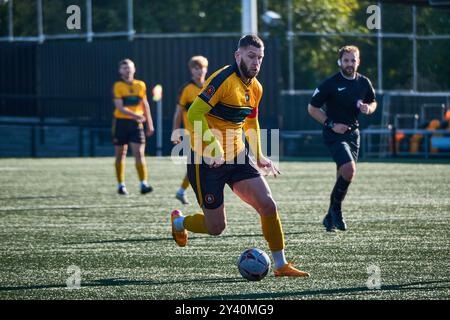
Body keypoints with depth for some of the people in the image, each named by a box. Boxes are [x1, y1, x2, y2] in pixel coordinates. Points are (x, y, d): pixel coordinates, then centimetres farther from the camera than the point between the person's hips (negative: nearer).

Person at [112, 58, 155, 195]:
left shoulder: (141, 85, 7)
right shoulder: (118, 86, -5)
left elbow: (145, 105, 17)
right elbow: (120, 107, -15)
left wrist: (149, 124, 17)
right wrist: (135, 115, -29)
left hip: (136, 123, 2)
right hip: (121, 122, -2)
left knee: (139, 153, -10)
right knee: (120, 155, 7)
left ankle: (144, 184, -15)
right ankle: (121, 185, 17)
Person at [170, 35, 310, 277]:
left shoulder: (256, 88, 8)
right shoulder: (223, 79, -18)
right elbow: (194, 114, -23)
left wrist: (259, 156, 21)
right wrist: (213, 147, -31)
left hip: (237, 157, 7)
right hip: (207, 160, -7)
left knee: (268, 205, -8)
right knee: (216, 228, -2)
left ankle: (281, 266, 1)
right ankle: (178, 222, 31)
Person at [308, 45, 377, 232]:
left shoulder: (364, 83, 5)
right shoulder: (330, 83, -10)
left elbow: (373, 103, 20)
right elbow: (312, 108, -5)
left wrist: (368, 108, -4)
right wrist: (331, 124, -14)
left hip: (353, 132, 6)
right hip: (334, 133, -6)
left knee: (344, 176, 7)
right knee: (349, 169, -23)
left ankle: (330, 217, 20)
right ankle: (336, 209, -4)